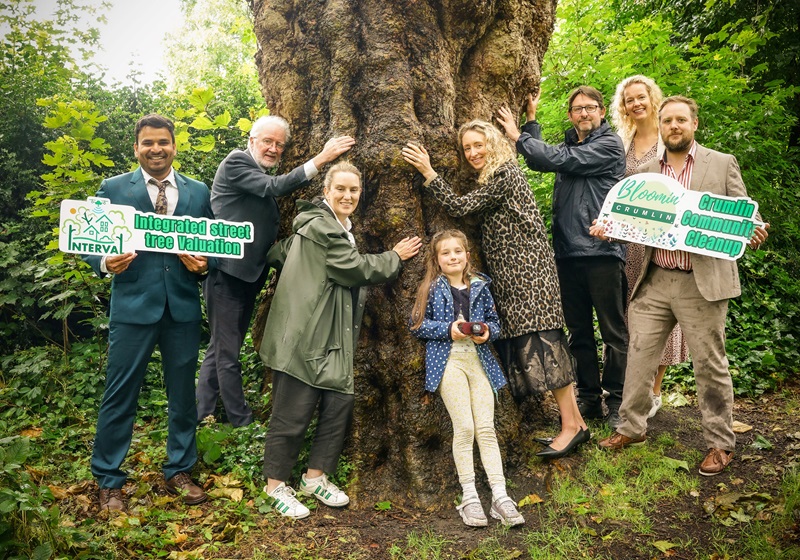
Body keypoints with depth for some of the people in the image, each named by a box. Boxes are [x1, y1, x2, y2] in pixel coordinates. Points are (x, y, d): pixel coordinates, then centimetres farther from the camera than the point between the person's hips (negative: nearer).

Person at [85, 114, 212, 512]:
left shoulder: (198, 192, 9)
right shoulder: (113, 189, 4)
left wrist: (202, 264, -11)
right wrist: (106, 263, -19)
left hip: (183, 306, 2)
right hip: (133, 305, -2)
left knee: (183, 393, 11)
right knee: (119, 396, 3)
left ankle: (179, 471, 28)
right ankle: (108, 481, 21)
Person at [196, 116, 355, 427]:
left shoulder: (263, 176, 19)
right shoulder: (236, 162, -6)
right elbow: (275, 187, -21)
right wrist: (320, 159, -21)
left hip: (249, 274, 9)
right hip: (227, 271, -9)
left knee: (220, 348, 15)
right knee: (227, 353, -1)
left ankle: (202, 413, 25)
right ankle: (242, 421, 7)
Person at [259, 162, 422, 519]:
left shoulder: (338, 227, 17)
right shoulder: (321, 226, -14)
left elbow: (277, 253, 22)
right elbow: (357, 269, -12)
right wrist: (395, 257, 0)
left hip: (332, 337, 10)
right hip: (303, 335, -10)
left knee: (340, 404, 7)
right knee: (292, 412, -1)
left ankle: (315, 477, 23)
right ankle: (276, 486, 16)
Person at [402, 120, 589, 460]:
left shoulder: (504, 174, -10)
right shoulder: (494, 177, 21)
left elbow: (460, 207, -12)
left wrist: (428, 172, -7)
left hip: (526, 268, -10)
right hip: (511, 274, 10)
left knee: (539, 342, -12)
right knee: (530, 343, 6)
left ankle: (572, 425, -6)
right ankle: (574, 422, 11)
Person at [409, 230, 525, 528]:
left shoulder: (480, 286, 11)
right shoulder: (432, 288, 2)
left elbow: (495, 321, 15)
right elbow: (418, 325, -1)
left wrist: (487, 332, -7)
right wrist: (448, 329, -14)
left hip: (479, 359, 3)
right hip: (448, 360, -3)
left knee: (486, 428, 1)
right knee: (464, 428, -6)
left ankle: (500, 496, 5)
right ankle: (469, 497, 5)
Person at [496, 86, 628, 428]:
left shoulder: (609, 144, -3)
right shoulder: (570, 144, 20)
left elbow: (558, 159, -11)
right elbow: (537, 162, 15)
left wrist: (518, 136, -1)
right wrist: (531, 120, 15)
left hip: (602, 250, -6)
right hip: (568, 252, 7)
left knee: (613, 332, 1)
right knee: (578, 332, 11)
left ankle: (616, 401, 11)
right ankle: (588, 398, 22)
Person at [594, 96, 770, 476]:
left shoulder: (722, 163, 4)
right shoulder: (647, 172, 12)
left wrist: (754, 235, -20)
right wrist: (608, 228, -8)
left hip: (703, 283, -3)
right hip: (654, 282, 3)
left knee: (710, 366, 5)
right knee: (638, 358, 8)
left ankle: (720, 444, 21)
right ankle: (631, 428, 25)